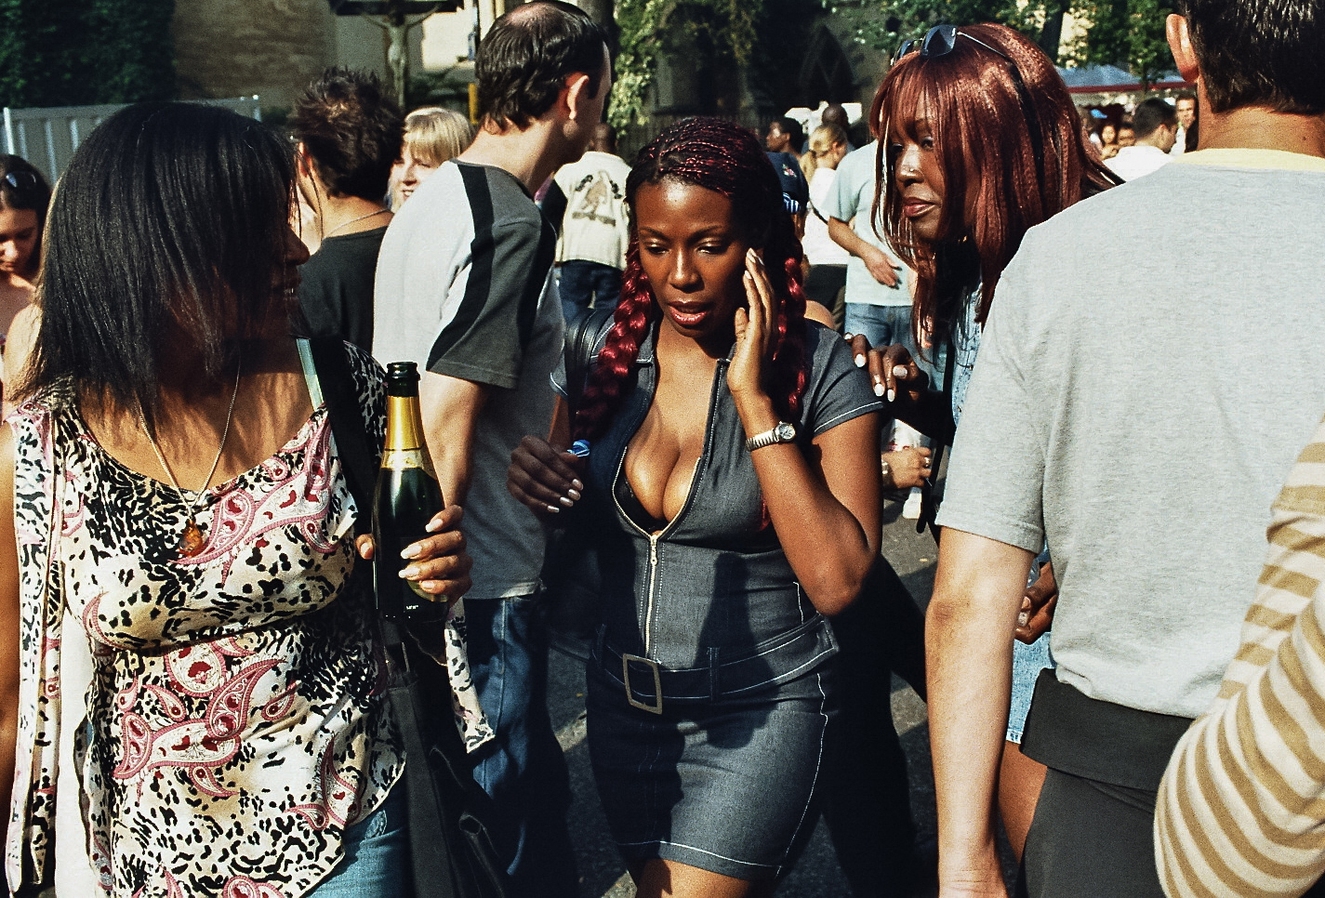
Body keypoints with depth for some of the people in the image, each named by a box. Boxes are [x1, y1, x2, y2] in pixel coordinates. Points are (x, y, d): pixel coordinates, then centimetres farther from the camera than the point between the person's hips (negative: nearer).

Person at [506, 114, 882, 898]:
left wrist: (755, 400, -23)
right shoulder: (610, 355, -2)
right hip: (624, 704, 5)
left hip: (759, 711, -5)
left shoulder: (819, 368, -13)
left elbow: (835, 582, -22)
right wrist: (533, 474, -14)